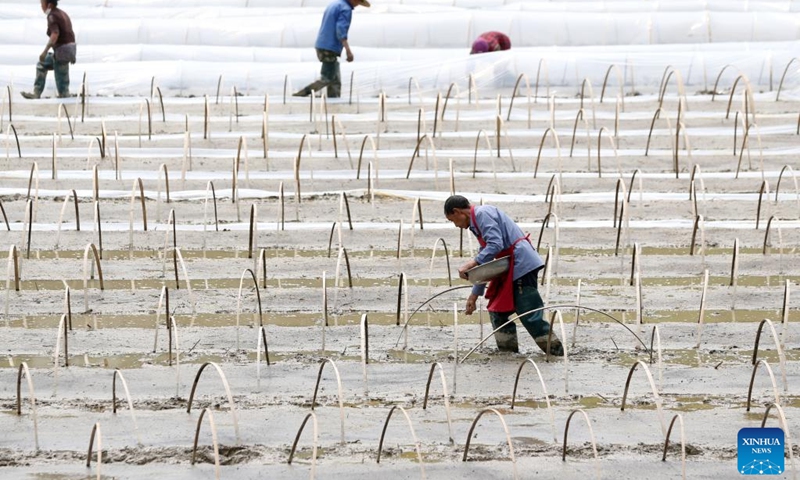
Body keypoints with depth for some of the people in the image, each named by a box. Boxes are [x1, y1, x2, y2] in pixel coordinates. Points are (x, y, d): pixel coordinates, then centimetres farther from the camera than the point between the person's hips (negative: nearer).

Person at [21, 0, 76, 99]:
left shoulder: (52, 16, -15)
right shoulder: (62, 13, 15)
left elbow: (55, 34, -30)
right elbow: (71, 33, 21)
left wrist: (45, 51, -32)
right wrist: (72, 54, 27)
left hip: (61, 50, -10)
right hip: (70, 49, 10)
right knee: (42, 65, 20)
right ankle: (36, 93, 20)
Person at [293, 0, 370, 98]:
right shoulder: (346, 9, -12)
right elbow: (341, 30, -24)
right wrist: (348, 50, -32)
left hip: (321, 46, 10)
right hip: (330, 49, -10)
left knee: (335, 81, 9)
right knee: (326, 79, -6)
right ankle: (301, 94, -11)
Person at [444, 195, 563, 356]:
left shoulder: (482, 214, -8)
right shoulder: (477, 222, 24)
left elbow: (495, 245, -21)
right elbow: (484, 264, 28)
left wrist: (471, 264, -22)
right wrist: (475, 294, 28)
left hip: (522, 264, -11)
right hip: (513, 268, 11)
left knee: (530, 315, -11)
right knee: (498, 310, 16)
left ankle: (557, 352, -7)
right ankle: (508, 353, 19)